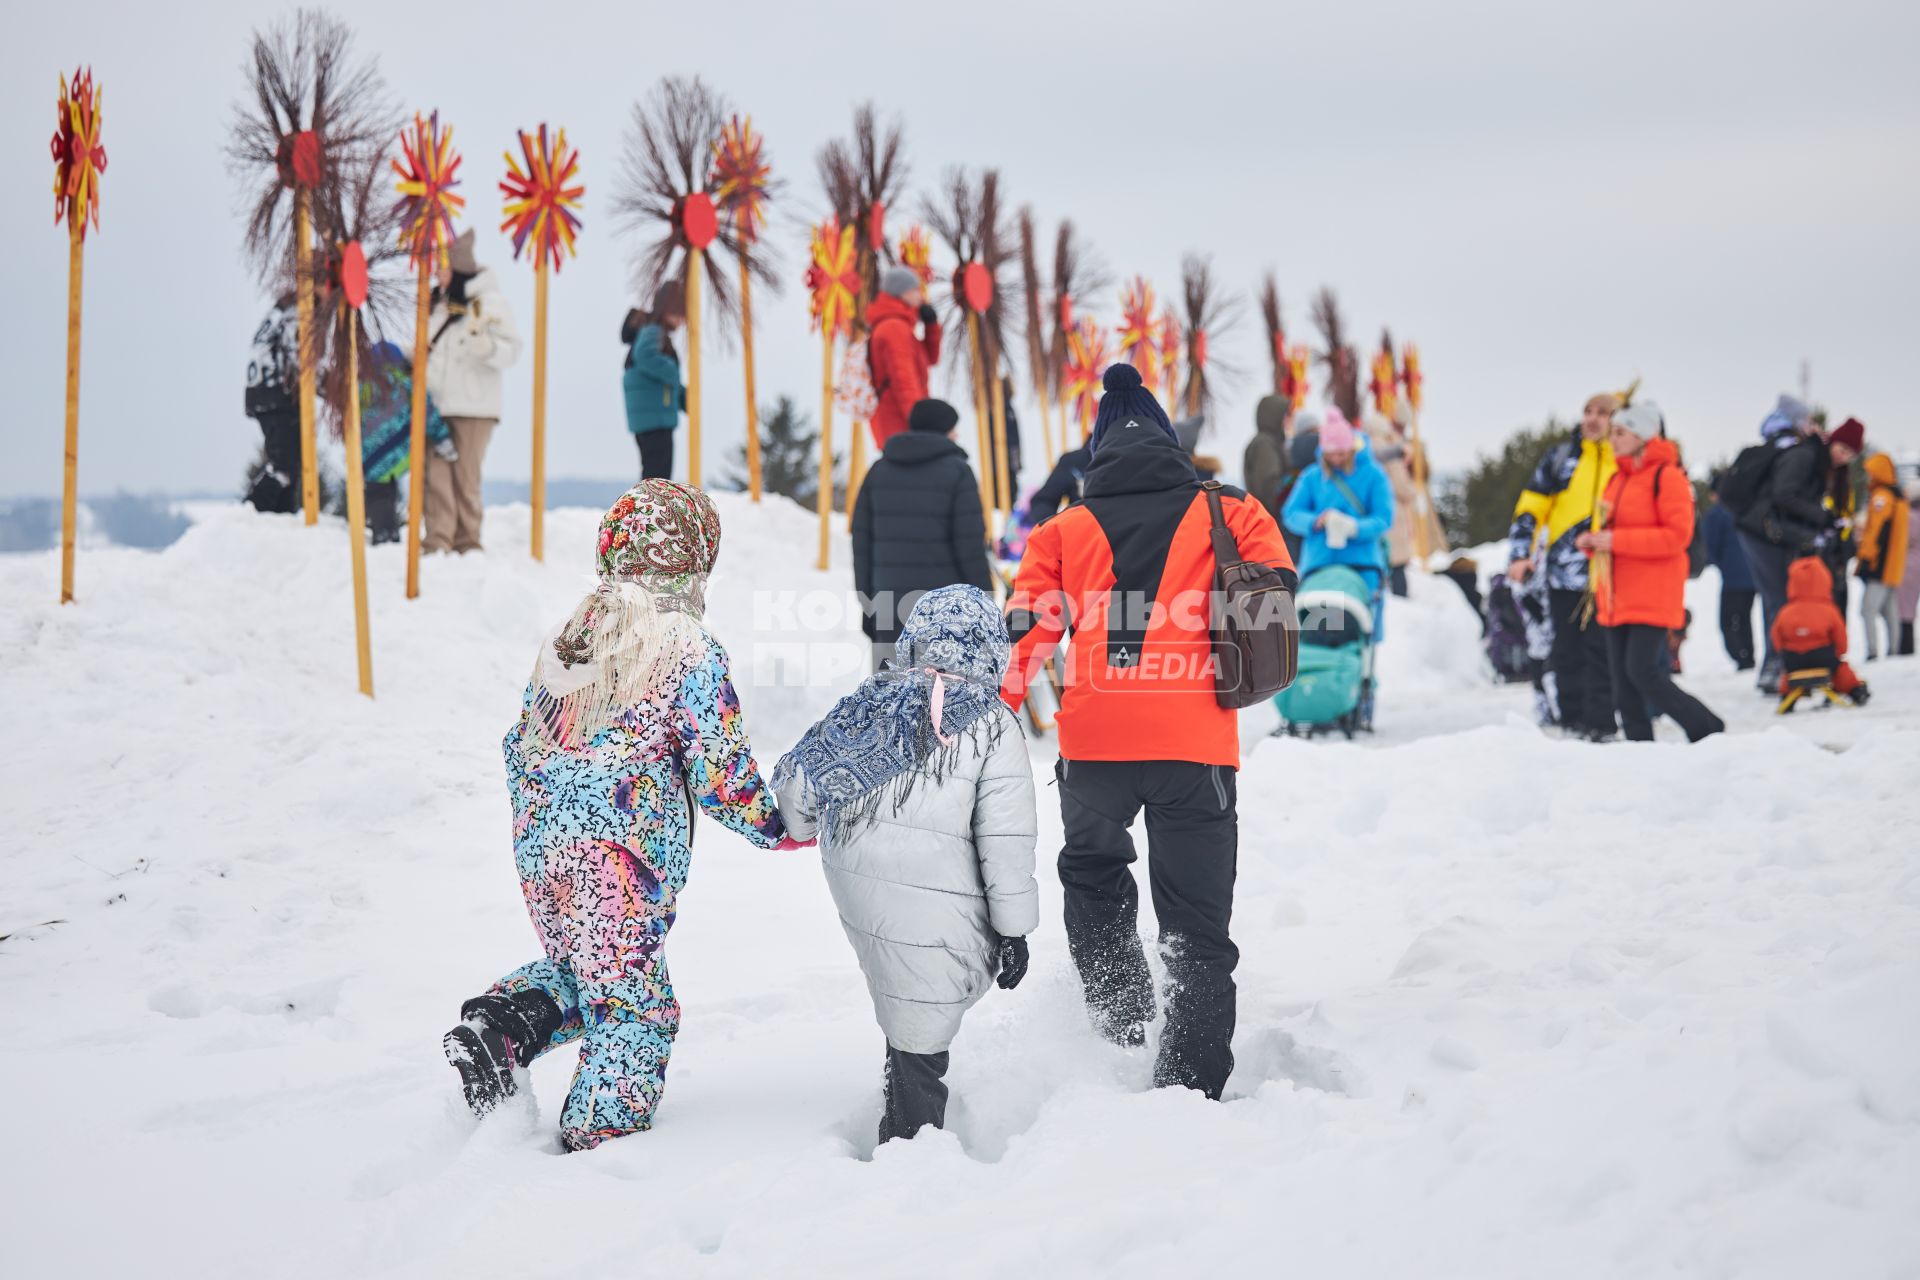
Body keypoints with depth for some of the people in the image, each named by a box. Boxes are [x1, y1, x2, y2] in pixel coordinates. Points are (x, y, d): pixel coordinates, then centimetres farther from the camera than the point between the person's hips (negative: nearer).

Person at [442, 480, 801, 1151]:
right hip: (625, 862, -6)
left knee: (577, 972, 24)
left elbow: (522, 745, 16)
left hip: (542, 851, 6)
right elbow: (721, 776, -10)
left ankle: (497, 1027, 1)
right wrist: (783, 825, 6)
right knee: (635, 1002, 5)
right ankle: (601, 1136, 5)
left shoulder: (563, 641, 9)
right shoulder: (692, 654, -10)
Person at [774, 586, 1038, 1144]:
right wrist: (1013, 927, -3)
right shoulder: (991, 725, -6)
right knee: (919, 1041, 0)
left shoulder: (867, 704, 7)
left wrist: (797, 824, 34)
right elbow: (1006, 839, -9)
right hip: (934, 909, -5)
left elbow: (798, 781, 12)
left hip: (856, 891, 5)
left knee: (909, 1031, 20)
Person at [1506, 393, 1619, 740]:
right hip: (1564, 571, 1)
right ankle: (1572, 721, 13)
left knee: (1600, 650, -7)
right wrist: (1520, 553, -3)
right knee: (1567, 651, 5)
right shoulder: (1561, 458, 9)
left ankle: (1599, 722, -4)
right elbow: (1530, 507, 7)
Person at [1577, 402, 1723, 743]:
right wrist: (1591, 541, 2)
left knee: (1643, 671, -15)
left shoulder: (1666, 476, -9)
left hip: (1652, 596, -8)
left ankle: (1708, 730, 0)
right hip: (1617, 598, 8)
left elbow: (1677, 535, -17)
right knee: (1623, 680, 5)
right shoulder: (1617, 479, 16)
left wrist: (1616, 540, -20)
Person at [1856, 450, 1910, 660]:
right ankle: (1893, 651, 11)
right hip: (1894, 567, 10)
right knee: (1890, 612, 12)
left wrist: (1866, 556, -18)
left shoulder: (1881, 496, -11)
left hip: (1879, 565, -10)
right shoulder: (1899, 496, 19)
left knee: (1868, 610, -13)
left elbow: (1877, 531, -18)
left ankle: (1872, 652, -21)